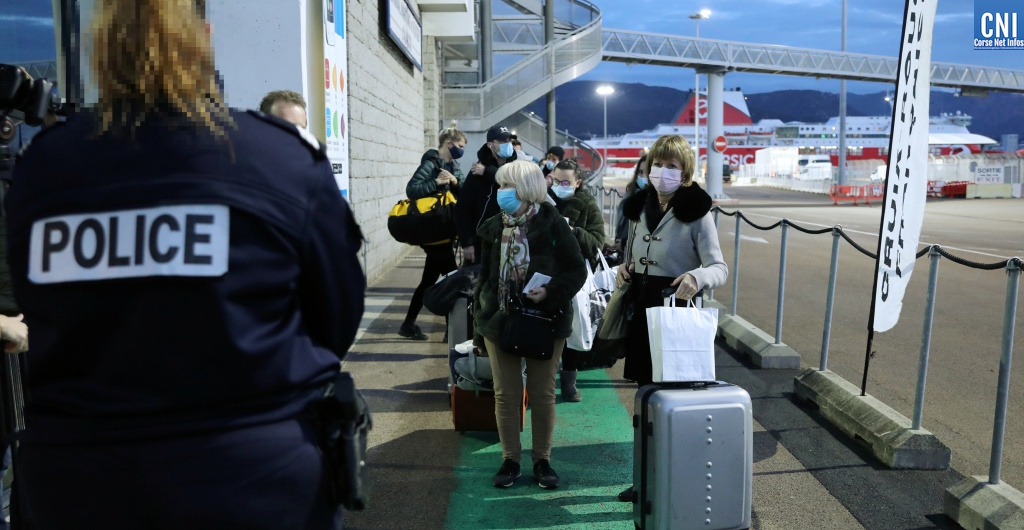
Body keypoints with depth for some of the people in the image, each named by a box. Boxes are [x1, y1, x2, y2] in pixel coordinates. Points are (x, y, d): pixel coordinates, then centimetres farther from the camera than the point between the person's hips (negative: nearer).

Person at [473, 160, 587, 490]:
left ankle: (542, 460, 24)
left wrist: (550, 292, -23)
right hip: (500, 321, 3)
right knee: (506, 394, 9)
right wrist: (480, 311, 2)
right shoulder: (493, 228, 2)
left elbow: (577, 270, -9)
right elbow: (485, 274, 9)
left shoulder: (552, 225, -11)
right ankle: (510, 460, 23)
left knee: (543, 394, 8)